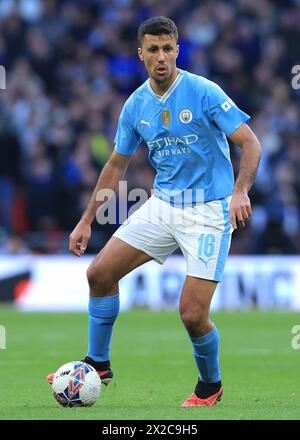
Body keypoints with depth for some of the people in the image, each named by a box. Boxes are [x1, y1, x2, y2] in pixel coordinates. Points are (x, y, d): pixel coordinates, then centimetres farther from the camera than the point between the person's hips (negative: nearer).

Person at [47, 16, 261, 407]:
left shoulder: (204, 92, -15)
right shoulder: (136, 105, 3)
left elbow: (251, 144, -17)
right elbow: (116, 165, 14)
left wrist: (240, 191, -34)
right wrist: (87, 221, 13)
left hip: (208, 210, -6)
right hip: (162, 205, 6)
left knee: (193, 314, -13)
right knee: (100, 273, 1)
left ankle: (211, 385, 15)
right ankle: (97, 364, 19)